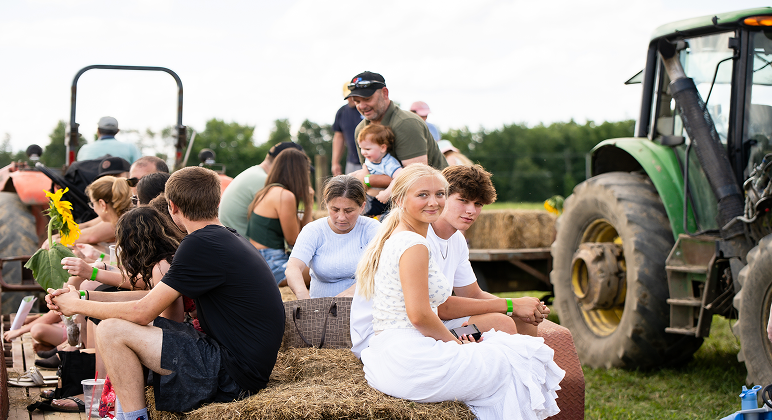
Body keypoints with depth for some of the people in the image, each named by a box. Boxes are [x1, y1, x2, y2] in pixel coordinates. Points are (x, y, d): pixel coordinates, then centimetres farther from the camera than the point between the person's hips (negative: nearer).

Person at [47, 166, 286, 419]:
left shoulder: (201, 245, -16)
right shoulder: (227, 238, 15)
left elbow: (143, 312, -13)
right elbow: (154, 297, 18)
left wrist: (78, 306, 2)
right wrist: (83, 297, 15)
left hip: (233, 375, -10)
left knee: (111, 330, -12)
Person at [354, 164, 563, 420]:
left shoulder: (393, 240, 16)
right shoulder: (414, 245, -15)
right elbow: (419, 315, -19)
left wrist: (452, 341, 10)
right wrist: (455, 342, -4)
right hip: (411, 364, -10)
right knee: (511, 364, 2)